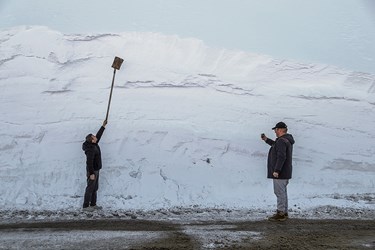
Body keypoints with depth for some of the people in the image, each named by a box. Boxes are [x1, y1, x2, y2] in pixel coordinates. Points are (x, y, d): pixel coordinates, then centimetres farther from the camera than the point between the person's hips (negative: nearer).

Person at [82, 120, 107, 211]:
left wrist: (103, 126, 19)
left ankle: (93, 204, 23)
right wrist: (91, 173, -26)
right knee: (90, 188, -3)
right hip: (92, 171, -10)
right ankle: (85, 206, 4)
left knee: (95, 188, 15)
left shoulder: (94, 145, 4)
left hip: (96, 170, 10)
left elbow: (98, 135, 18)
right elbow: (89, 162, -26)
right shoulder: (90, 149, -24)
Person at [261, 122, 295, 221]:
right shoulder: (287, 140, 15)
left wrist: (276, 170, -26)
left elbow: (281, 157, -27)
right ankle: (284, 212, 24)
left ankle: (280, 214, -2)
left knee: (280, 192, -6)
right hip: (285, 173, 11)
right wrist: (266, 139, 35)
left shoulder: (281, 141, -19)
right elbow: (276, 146, 34)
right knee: (282, 192, 16)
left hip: (280, 173, -11)